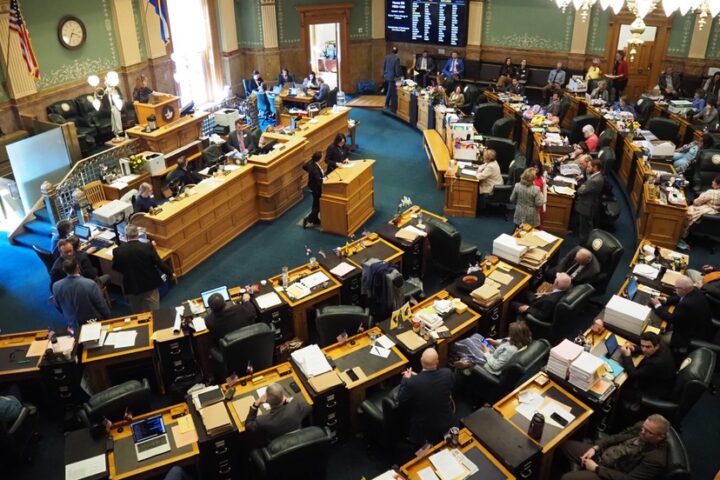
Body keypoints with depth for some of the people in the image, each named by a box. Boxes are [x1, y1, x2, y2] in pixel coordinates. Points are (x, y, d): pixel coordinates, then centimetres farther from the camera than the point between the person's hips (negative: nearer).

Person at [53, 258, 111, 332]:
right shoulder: (90, 284, -29)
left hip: (73, 327, 4)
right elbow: (103, 307, -17)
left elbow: (58, 307, 2)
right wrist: (108, 319, 2)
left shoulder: (56, 286, -17)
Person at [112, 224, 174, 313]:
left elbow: (115, 268, 3)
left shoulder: (118, 251, -14)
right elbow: (159, 263, -9)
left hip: (131, 287, 1)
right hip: (150, 284, -1)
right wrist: (170, 273, 7)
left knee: (137, 314, 17)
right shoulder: (148, 247, -17)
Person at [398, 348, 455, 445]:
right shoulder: (447, 374, -20)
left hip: (422, 428, -2)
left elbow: (401, 401, -11)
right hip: (446, 423, 2)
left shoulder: (412, 382, -29)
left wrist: (406, 379, 1)